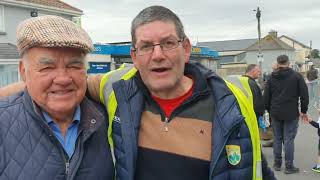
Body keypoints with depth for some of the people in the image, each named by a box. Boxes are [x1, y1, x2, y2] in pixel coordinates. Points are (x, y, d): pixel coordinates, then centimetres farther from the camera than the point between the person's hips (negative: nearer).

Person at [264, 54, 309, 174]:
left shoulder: (272, 77, 2)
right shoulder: (297, 76, -5)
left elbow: (266, 96, 4)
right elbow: (304, 95, -4)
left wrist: (269, 110, 15)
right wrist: (304, 111, 7)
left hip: (275, 113, 3)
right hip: (291, 114, -2)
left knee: (277, 138, 12)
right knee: (289, 139, 2)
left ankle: (277, 164, 19)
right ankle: (289, 166, 7)